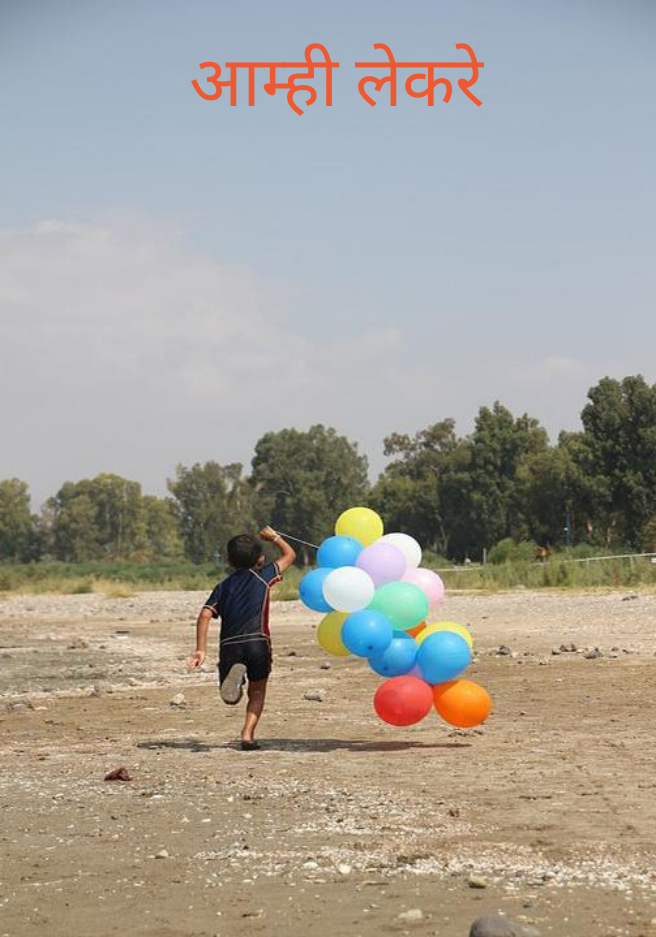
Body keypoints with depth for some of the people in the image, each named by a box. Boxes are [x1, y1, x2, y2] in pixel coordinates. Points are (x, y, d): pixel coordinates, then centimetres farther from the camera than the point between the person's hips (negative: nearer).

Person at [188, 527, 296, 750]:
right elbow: (290, 555, 25)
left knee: (232, 698, 13)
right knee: (257, 691, 16)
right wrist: (274, 537, 41)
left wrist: (201, 649, 2)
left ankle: (234, 675, -22)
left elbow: (205, 616, 4)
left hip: (229, 646, 2)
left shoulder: (223, 586, 17)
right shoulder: (264, 575, 12)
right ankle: (248, 734, -6)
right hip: (257, 642, -2)